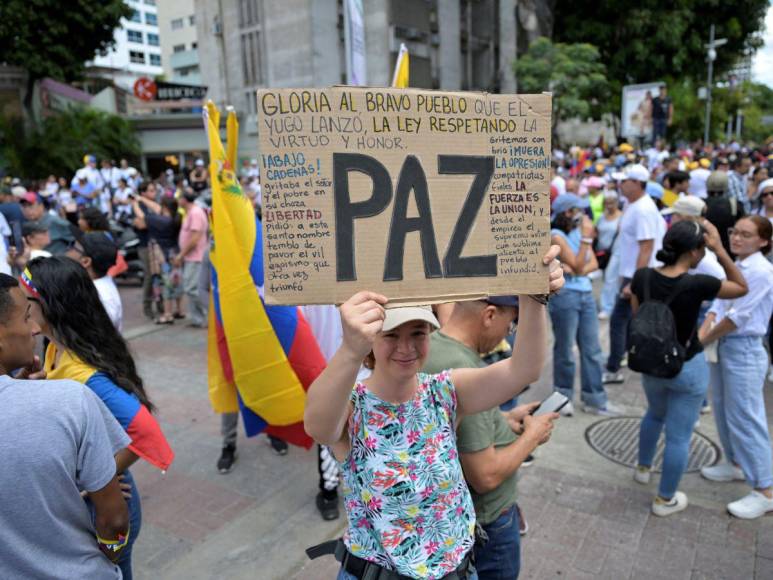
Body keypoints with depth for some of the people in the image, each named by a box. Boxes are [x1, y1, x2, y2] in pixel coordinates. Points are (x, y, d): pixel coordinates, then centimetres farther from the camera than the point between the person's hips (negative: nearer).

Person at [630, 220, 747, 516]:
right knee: (679, 435, 11)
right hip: (688, 369, -5)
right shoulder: (697, 284, -24)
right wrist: (720, 250, -12)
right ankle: (665, 500, 25)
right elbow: (742, 288, -5)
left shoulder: (642, 276, -13)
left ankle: (643, 468, 49)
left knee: (654, 415, 32)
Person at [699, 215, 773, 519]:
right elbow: (718, 307, 6)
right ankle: (735, 463, 37)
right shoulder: (733, 268, 10)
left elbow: (738, 317, -19)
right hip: (723, 345, 9)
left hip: (744, 350, -8)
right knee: (723, 411, 19)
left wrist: (703, 342, -11)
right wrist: (700, 337, -9)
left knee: (745, 417, -5)